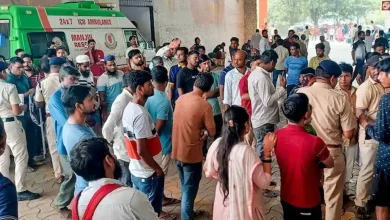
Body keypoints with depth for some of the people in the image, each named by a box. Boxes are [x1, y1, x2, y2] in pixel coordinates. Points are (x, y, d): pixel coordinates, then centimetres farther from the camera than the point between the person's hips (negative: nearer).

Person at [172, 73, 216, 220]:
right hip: (191, 153, -7)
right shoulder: (205, 105, -19)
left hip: (177, 151, 7)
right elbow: (212, 132, -12)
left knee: (185, 187, 24)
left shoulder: (180, 99, 1)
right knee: (189, 189, 8)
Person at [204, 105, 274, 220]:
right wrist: (267, 152, -17)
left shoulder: (217, 144, -11)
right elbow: (264, 182, -20)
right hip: (243, 207, -5)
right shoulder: (245, 151, -29)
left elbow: (209, 172, 2)